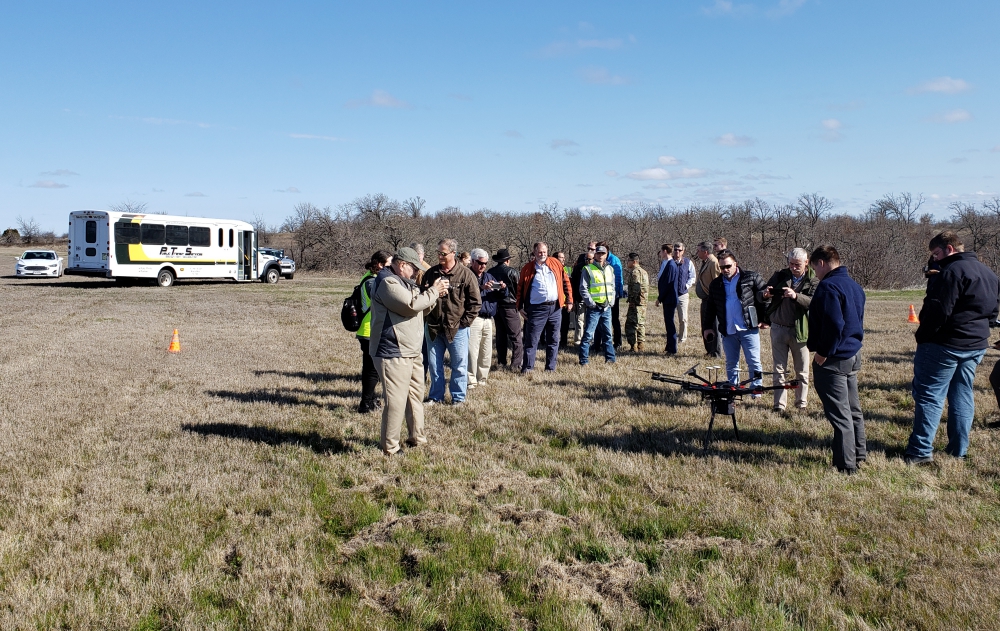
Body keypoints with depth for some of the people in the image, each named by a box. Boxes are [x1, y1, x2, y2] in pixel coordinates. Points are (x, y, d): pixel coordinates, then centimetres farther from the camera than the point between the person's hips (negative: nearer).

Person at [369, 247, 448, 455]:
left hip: (411, 352, 11)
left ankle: (417, 438, 29)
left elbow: (422, 305, 22)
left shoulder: (403, 282, 19)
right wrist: (434, 291, -12)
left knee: (416, 395, 18)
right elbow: (411, 305, -23)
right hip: (393, 354, -11)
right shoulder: (388, 282, -14)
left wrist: (435, 293, 4)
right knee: (396, 401, -8)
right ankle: (389, 448, 0)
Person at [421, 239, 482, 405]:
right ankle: (436, 396, 24)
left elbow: (476, 302, -6)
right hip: (433, 328, 4)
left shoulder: (466, 274, -7)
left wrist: (464, 321, -9)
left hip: (457, 328, -4)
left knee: (459, 365, 5)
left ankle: (458, 397, 17)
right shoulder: (431, 273, 6)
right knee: (434, 364, 11)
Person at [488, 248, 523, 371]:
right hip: (510, 306, -5)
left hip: (496, 306, 6)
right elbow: (518, 290, -6)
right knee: (515, 336, -3)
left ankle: (501, 362, 19)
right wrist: (519, 305, 7)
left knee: (500, 335, 14)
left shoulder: (490, 272, 2)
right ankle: (515, 364, -7)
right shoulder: (511, 272, -11)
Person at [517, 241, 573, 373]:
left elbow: (565, 281, 10)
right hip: (536, 309, -3)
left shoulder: (555, 263, 7)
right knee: (532, 340, -3)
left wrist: (569, 299, 6)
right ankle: (527, 367, 4)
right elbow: (520, 288, 6)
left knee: (553, 340, 9)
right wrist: (520, 306, 0)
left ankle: (550, 368, 19)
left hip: (555, 308, 3)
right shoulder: (527, 268, 2)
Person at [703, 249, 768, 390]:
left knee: (754, 362, 0)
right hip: (727, 331, 4)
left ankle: (756, 391, 10)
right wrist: (707, 326, 13)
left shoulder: (751, 278, -1)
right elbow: (711, 308, 20)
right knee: (731, 364, 12)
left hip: (749, 329, -4)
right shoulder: (716, 284, 12)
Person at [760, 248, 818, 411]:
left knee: (802, 371, 7)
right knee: (779, 369, 6)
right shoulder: (780, 276, 4)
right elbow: (760, 296, 4)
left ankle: (802, 402, 19)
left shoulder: (813, 281, -3)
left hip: (800, 331, -2)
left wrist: (796, 296, -36)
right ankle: (779, 404, 11)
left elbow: (814, 303, -20)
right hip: (778, 329, 2)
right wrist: (765, 295, -20)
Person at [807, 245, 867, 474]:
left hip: (833, 359, -10)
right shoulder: (854, 285, 12)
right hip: (853, 356, 10)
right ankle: (859, 454, 32)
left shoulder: (829, 286, -18)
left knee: (839, 413, -2)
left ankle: (846, 464, 4)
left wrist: (823, 353, -18)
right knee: (853, 408, 20)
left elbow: (834, 324, -26)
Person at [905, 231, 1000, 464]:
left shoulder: (953, 271, -17)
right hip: (977, 345, 9)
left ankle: (921, 451, -5)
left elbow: (938, 310, -22)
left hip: (945, 344, -9)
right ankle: (959, 450, 19)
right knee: (962, 395, 15)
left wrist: (922, 336, -12)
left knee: (929, 395, -5)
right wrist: (978, 328, 19)